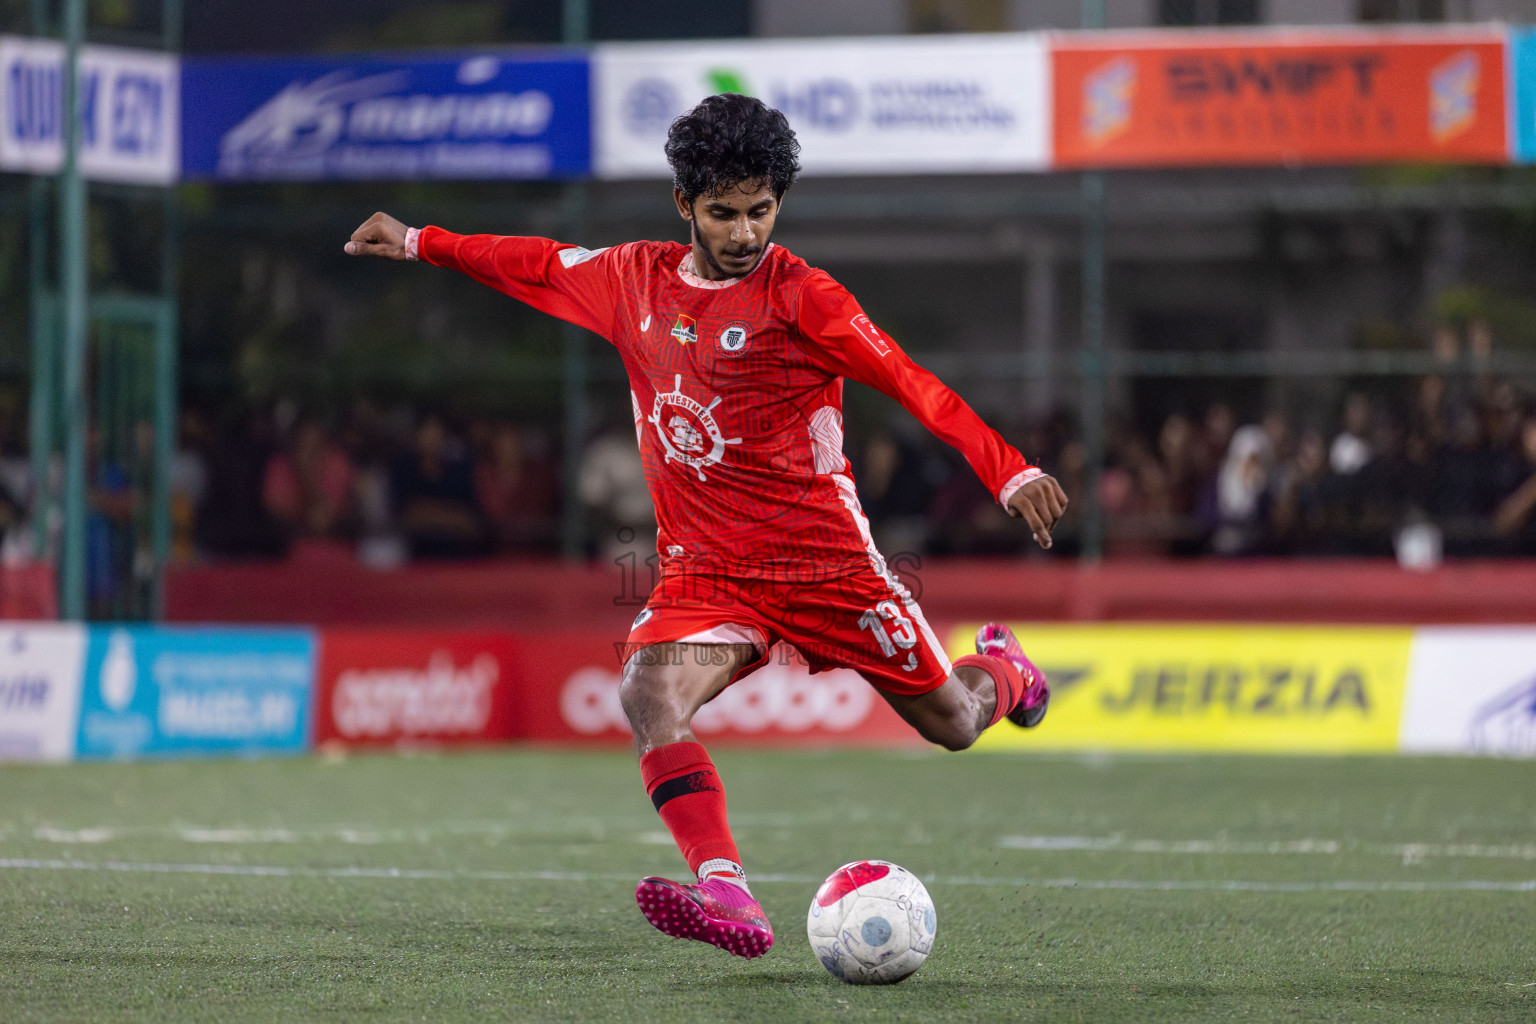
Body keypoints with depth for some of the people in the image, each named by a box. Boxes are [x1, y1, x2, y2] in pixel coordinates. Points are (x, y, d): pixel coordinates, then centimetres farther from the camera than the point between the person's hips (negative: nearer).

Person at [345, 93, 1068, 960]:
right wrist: (420, 243, 25)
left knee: (953, 724, 6)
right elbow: (541, 267, 20)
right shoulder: (637, 280, 3)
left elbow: (915, 386, -17)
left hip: (825, 562, -3)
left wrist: (1010, 472, -27)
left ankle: (1002, 670, 45)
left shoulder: (799, 297, -12)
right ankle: (727, 896, -40)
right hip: (704, 569, 3)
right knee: (651, 694, -27)